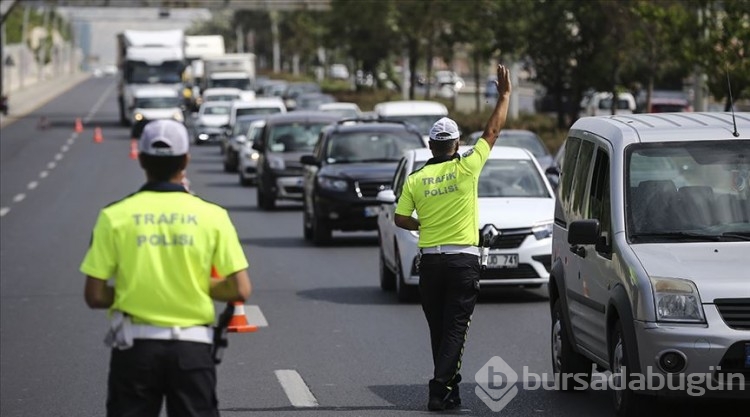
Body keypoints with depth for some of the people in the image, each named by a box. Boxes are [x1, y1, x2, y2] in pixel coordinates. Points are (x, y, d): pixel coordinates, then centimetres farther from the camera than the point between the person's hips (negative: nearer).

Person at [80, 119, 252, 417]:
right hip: (192, 347, 0)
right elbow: (240, 290, -6)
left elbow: (94, 296, -5)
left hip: (135, 346, 0)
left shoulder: (115, 216, -4)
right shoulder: (212, 216, -4)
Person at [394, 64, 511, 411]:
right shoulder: (466, 168, -7)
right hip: (463, 260, -3)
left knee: (439, 330, 14)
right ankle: (440, 390, -15)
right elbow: (493, 131, 1)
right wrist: (504, 95, 10)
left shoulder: (415, 179, 0)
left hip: (430, 261, 3)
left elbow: (401, 219, 2)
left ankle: (449, 387, 20)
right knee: (455, 329, -4)